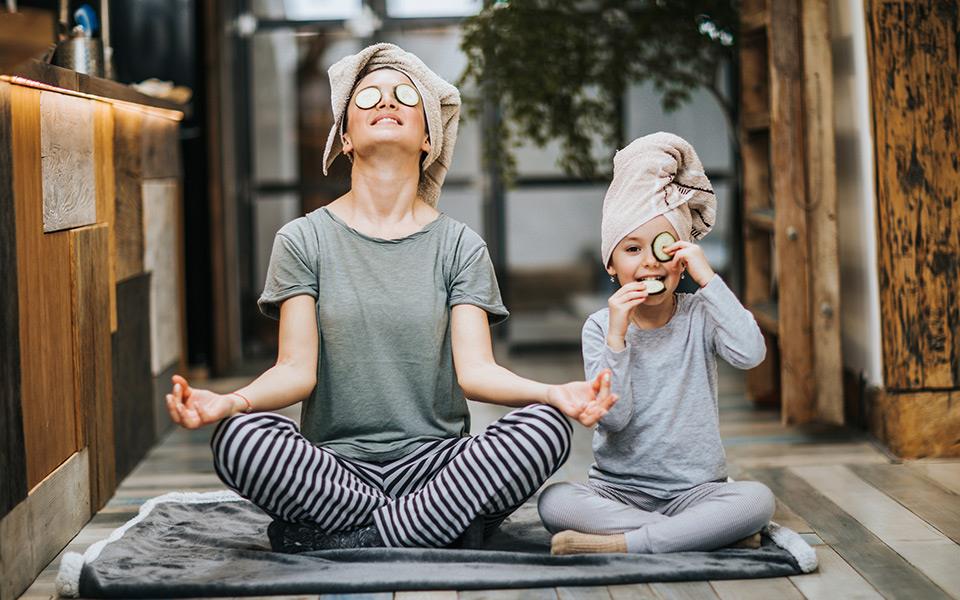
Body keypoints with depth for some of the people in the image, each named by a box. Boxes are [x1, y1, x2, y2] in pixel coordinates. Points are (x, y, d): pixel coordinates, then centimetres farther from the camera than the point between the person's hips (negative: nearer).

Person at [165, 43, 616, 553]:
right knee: (240, 438, -31)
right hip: (334, 466, -1)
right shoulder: (304, 239, 6)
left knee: (545, 428, -27)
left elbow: (475, 368, -3)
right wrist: (231, 402, -25)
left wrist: (554, 394, -24)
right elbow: (297, 369, -3)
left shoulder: (459, 245, 9)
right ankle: (439, 526, -19)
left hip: (434, 461, 1)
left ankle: (339, 539, -21)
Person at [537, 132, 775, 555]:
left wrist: (708, 278, -17)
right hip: (617, 489, 0)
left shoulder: (700, 315, 1)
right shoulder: (601, 327, 0)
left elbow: (750, 354, -21)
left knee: (758, 499, -30)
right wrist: (616, 336, -20)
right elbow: (614, 417, -11)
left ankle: (614, 545, -29)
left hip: (694, 489, 0)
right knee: (553, 502, -29)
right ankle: (704, 532, -25)